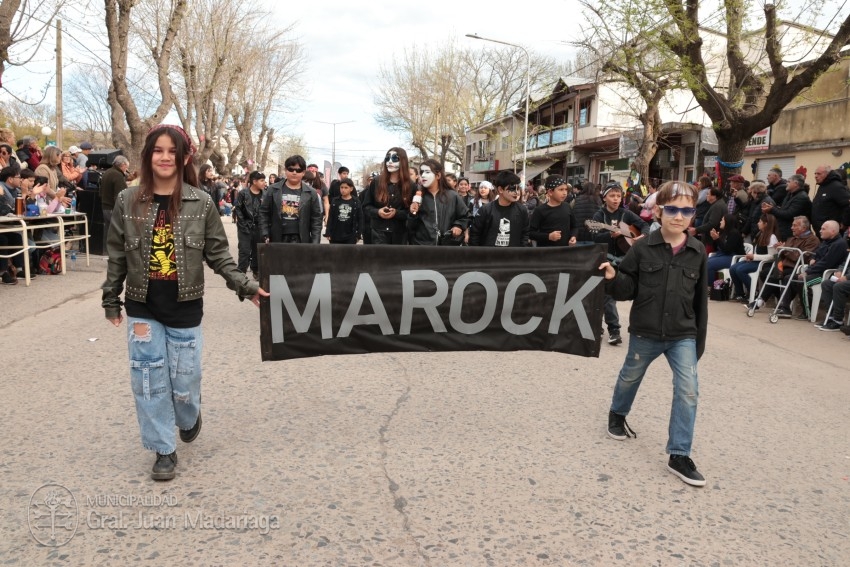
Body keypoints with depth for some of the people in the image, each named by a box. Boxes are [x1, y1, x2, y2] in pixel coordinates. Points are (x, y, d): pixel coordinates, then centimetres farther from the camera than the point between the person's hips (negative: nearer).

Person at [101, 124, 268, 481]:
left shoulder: (201, 203, -5)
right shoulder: (128, 201, -2)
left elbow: (217, 254, -1)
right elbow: (116, 255, 5)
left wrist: (246, 287, -8)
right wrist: (111, 301, 9)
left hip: (185, 308, -1)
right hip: (142, 308, 1)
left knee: (184, 379, 7)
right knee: (150, 381, 5)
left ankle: (189, 419, 41)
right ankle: (164, 450, 21)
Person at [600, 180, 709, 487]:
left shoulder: (697, 251, -2)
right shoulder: (642, 248, -10)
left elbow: (700, 299, 4)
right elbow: (627, 289, -5)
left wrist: (699, 340, 6)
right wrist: (613, 278, -27)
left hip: (683, 335, 1)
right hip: (645, 332, -1)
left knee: (688, 391, -7)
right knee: (630, 377, 19)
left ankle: (679, 455, 4)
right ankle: (617, 414, 49)